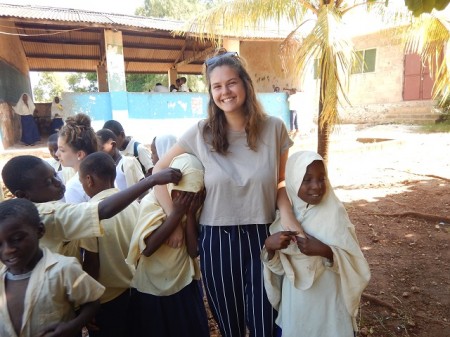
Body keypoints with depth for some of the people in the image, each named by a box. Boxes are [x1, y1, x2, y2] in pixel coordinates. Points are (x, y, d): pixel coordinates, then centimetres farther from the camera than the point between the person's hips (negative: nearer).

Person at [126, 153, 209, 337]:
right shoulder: (151, 202, -16)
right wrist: (177, 213, -26)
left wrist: (191, 214, -21)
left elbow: (194, 251, -11)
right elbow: (147, 248, -25)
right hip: (153, 288, -3)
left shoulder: (191, 204, -6)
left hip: (184, 284, 3)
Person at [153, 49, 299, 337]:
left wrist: (293, 224, -11)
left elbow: (280, 184, 3)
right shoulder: (201, 133, -6)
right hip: (218, 240, 0)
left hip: (263, 237, 0)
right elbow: (158, 172, 0)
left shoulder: (274, 128, -4)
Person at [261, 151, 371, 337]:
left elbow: (354, 263, -14)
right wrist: (269, 246, -22)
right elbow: (279, 267, -3)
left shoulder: (335, 212, -16)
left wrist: (325, 251, -31)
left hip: (328, 302, -2)